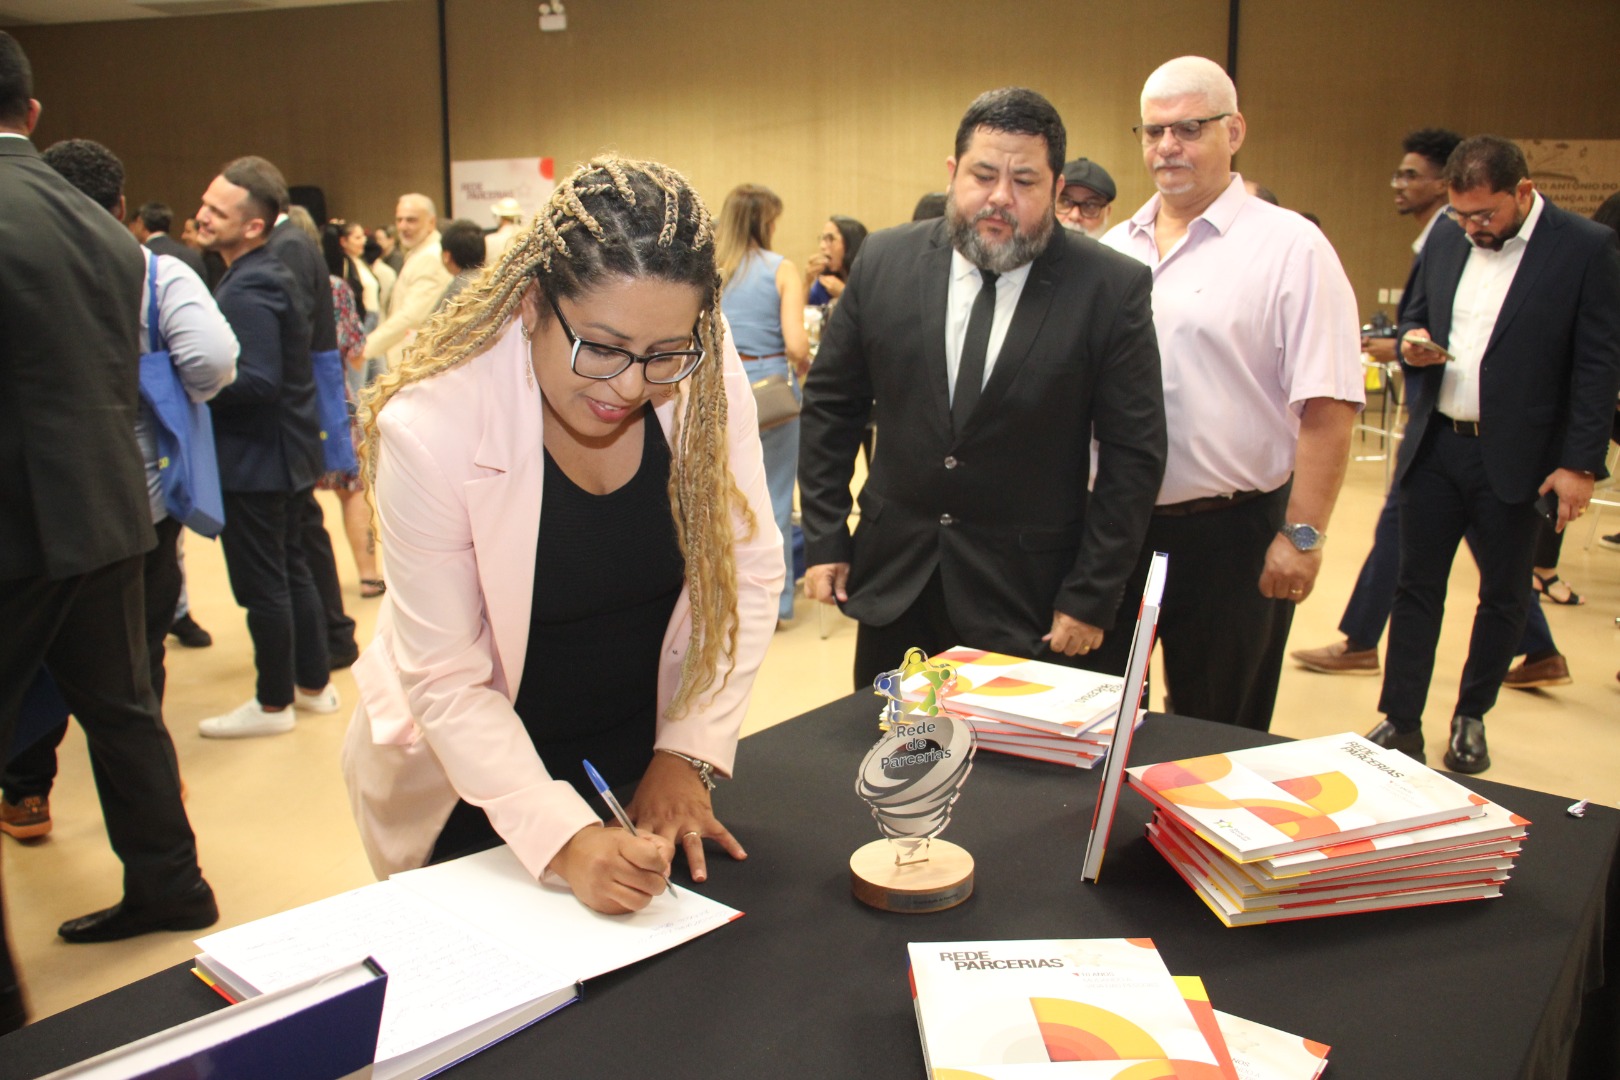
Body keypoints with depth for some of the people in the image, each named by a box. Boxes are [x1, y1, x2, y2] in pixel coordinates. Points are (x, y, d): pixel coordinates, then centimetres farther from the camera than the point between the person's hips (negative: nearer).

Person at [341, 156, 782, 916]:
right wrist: (563, 839, -30)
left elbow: (748, 572, -8)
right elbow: (447, 680, -21)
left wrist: (688, 754, -11)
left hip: (644, 764, 3)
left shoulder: (705, 375, -18)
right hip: (469, 789, -3)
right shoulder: (430, 427, -26)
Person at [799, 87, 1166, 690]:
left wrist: (1091, 599, -8)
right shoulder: (884, 262, -1)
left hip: (1029, 598, -2)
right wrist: (823, 540, 3)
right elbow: (830, 405, 6)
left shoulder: (1111, 290, -9)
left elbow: (1133, 456, -6)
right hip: (891, 580, 3)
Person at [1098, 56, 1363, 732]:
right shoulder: (1115, 248, 10)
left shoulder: (1290, 247, -8)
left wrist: (1302, 535, -16)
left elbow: (1326, 407, -12)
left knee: (1217, 731, 9)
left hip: (1230, 532, -5)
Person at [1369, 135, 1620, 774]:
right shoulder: (1445, 241, 5)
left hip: (1516, 459, -3)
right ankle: (1401, 723, 16)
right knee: (1416, 587, 7)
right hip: (1434, 448, 4)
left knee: (1503, 596, 10)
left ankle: (1471, 719, 28)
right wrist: (1412, 341, -7)